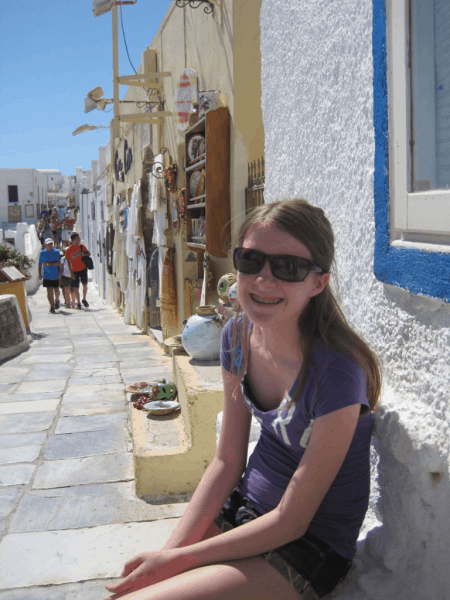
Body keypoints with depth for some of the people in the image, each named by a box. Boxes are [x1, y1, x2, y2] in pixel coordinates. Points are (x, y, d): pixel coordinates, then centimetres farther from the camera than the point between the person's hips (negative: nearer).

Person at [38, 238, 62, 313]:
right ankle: (52, 306, 6)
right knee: (49, 291, -2)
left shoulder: (56, 252, -3)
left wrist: (49, 263, -18)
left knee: (56, 291, 6)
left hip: (55, 275, 0)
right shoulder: (42, 252, 0)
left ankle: (57, 301, 36)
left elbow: (58, 263, -9)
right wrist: (40, 274, 5)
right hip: (47, 276, 0)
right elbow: (40, 264, 7)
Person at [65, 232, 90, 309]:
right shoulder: (68, 250, -9)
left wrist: (84, 254, -14)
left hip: (83, 269, 2)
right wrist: (71, 273, -10)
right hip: (75, 271, -2)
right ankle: (78, 303, 15)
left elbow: (89, 253, 10)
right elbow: (68, 262, -6)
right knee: (76, 288, 1)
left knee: (85, 285, -2)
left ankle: (84, 299, 20)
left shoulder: (81, 246, 0)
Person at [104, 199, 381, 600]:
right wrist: (169, 551, -8)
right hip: (244, 508, 6)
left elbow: (291, 521, -20)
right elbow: (227, 461, 0)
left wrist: (178, 560, -17)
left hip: (310, 545, -6)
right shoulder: (238, 335, -6)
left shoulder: (335, 371, -27)